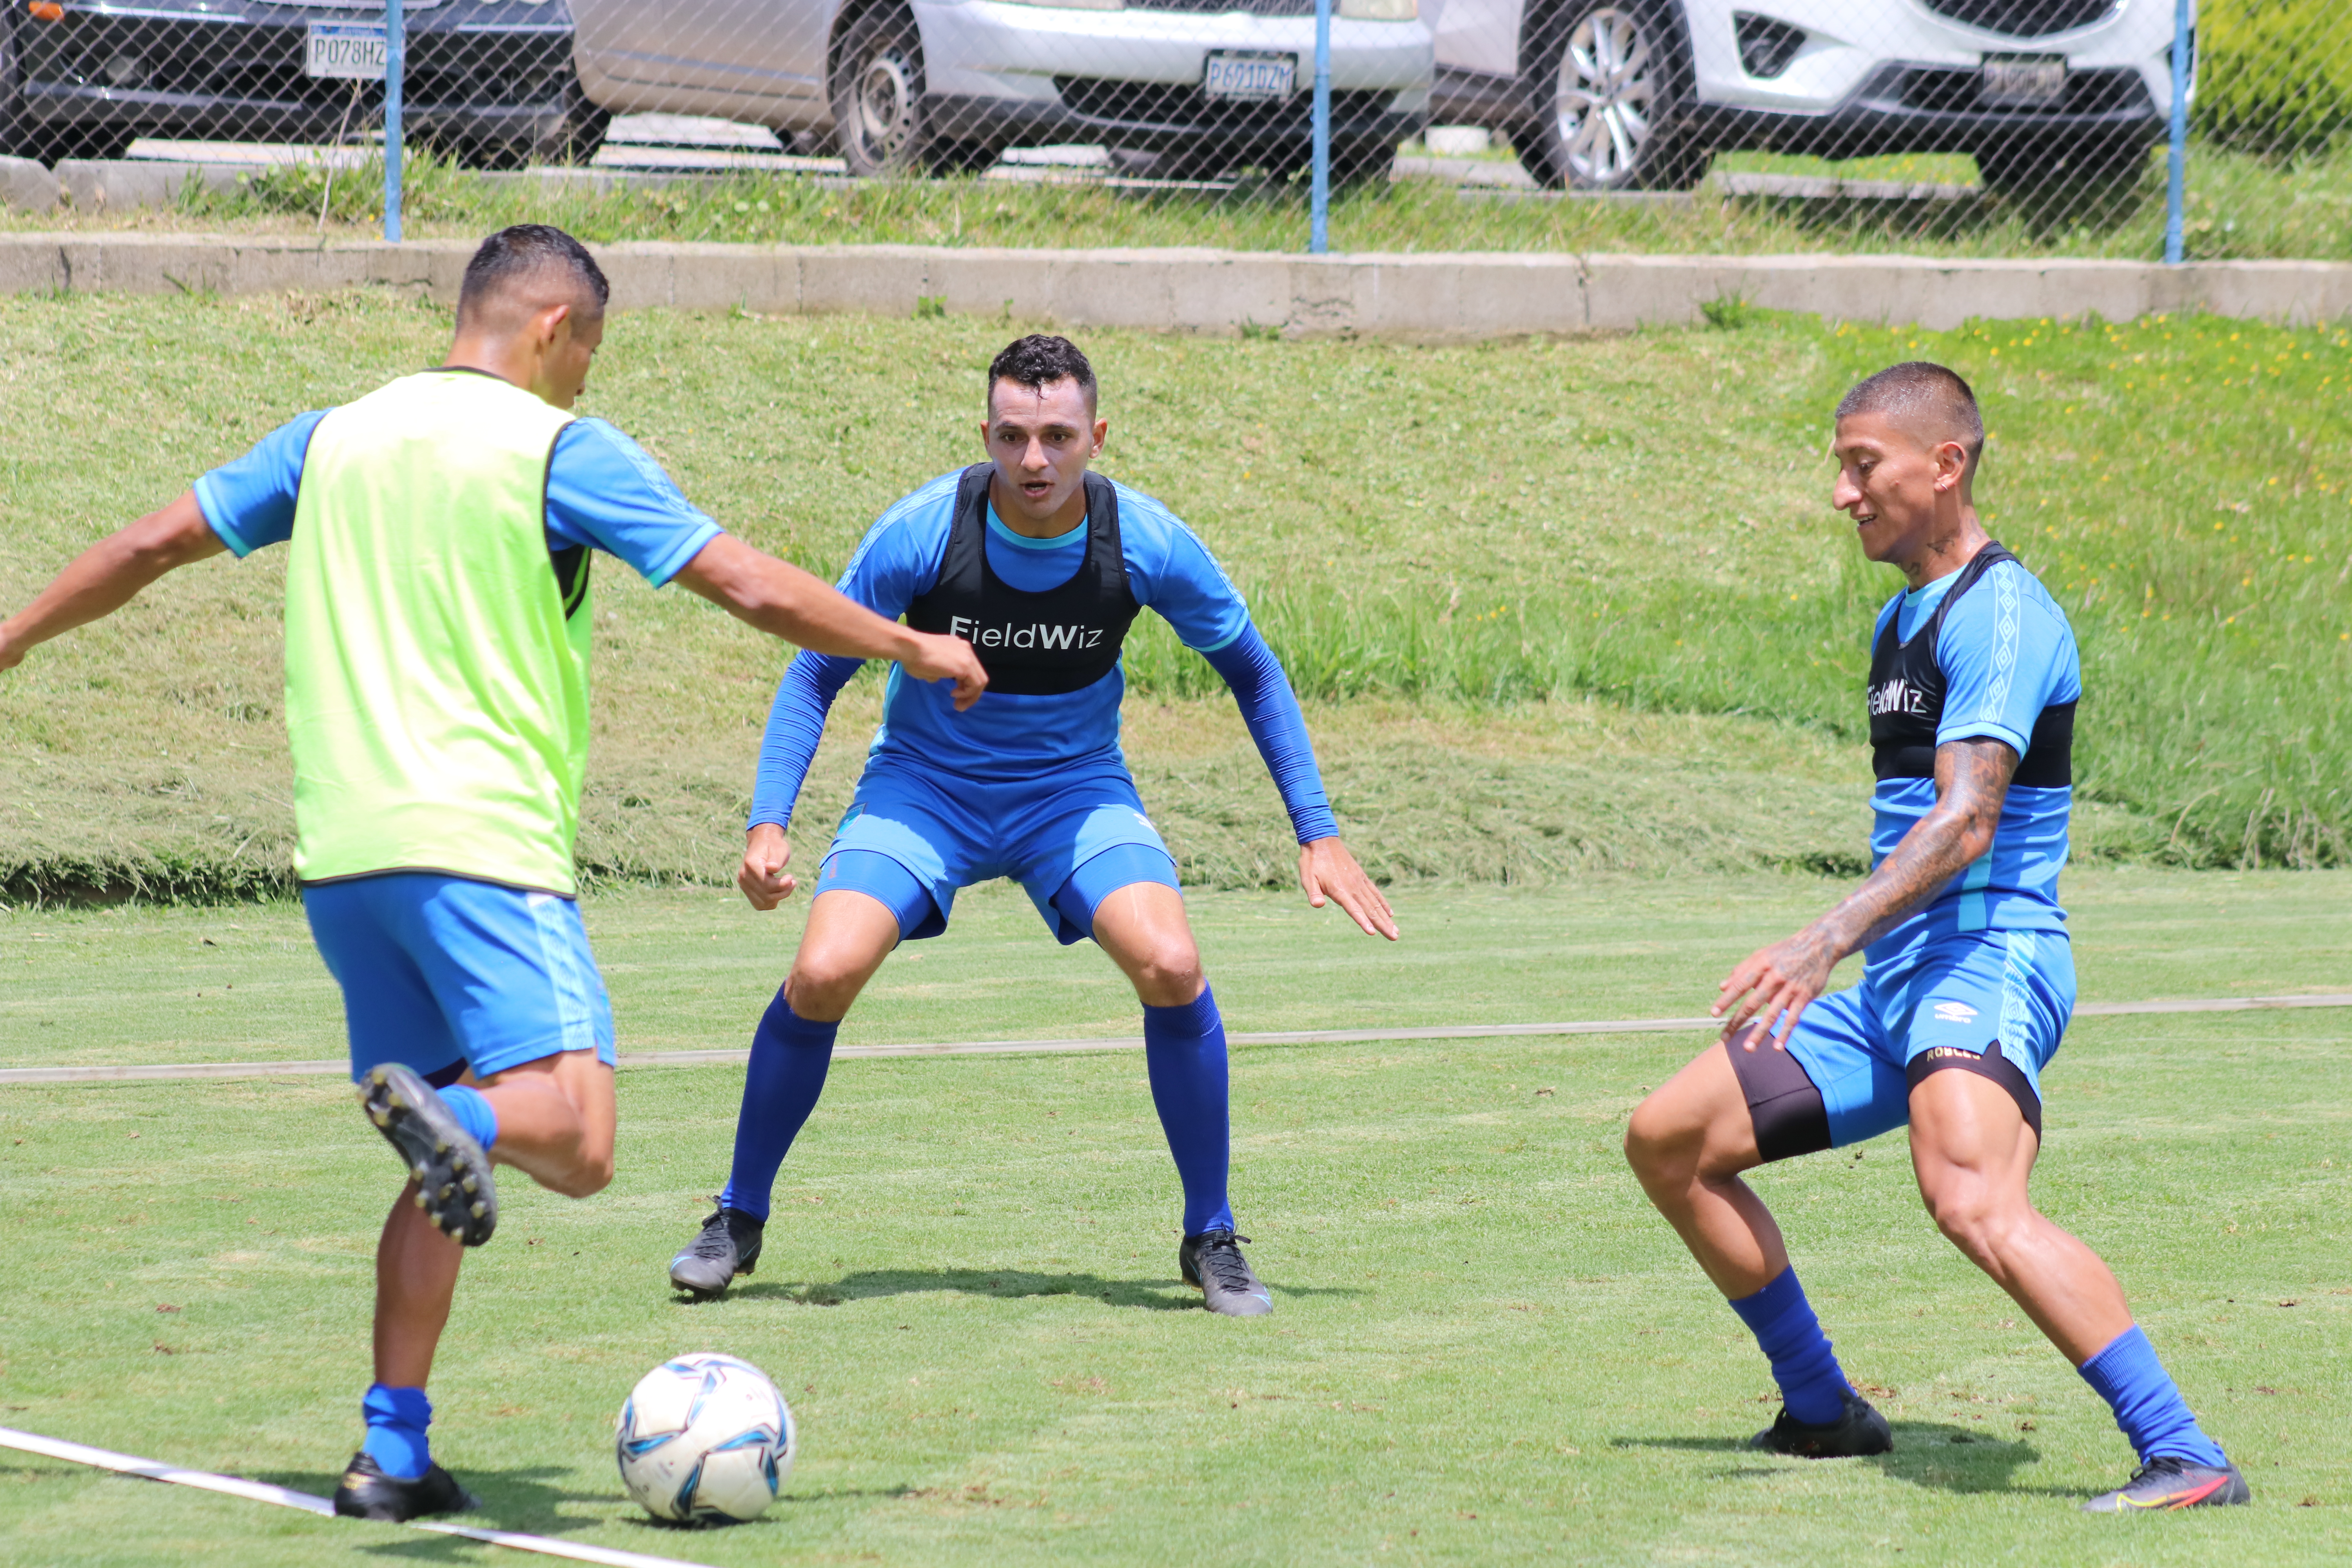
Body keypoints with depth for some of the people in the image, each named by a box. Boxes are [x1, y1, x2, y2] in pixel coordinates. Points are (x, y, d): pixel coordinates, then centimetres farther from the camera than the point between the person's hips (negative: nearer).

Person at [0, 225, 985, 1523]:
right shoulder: (560, 449, 0)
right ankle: (450, 1114, -44)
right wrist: (912, 649, 10)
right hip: (484, 844, -6)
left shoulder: (332, 439, 16)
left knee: (453, 1162, 14)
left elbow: (152, 545, 21)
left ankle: (393, 1454, 6)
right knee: (577, 1143, -14)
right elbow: (755, 590, -2)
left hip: (340, 854, 6)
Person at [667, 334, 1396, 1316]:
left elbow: (1250, 672, -1)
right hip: (924, 783, 0)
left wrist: (1318, 835, -3)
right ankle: (739, 1221, 3)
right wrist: (769, 824, -20)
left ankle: (1211, 1241, -5)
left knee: (1171, 967, -24)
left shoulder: (1147, 544, -18)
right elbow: (817, 672, -9)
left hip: (1075, 789, 0)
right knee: (823, 974, -21)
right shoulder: (923, 532, -21)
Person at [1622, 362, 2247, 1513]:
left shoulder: (1999, 613, -13)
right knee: (1668, 1141, 12)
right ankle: (1822, 1413, 23)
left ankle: (2186, 1460, -36)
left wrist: (1829, 938, -35)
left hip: (1988, 959, -10)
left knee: (1970, 1200, -35)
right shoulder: (1903, 620, 19)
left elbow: (1966, 821, -25)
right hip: (1894, 984, 10)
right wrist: (1838, 954, 32)